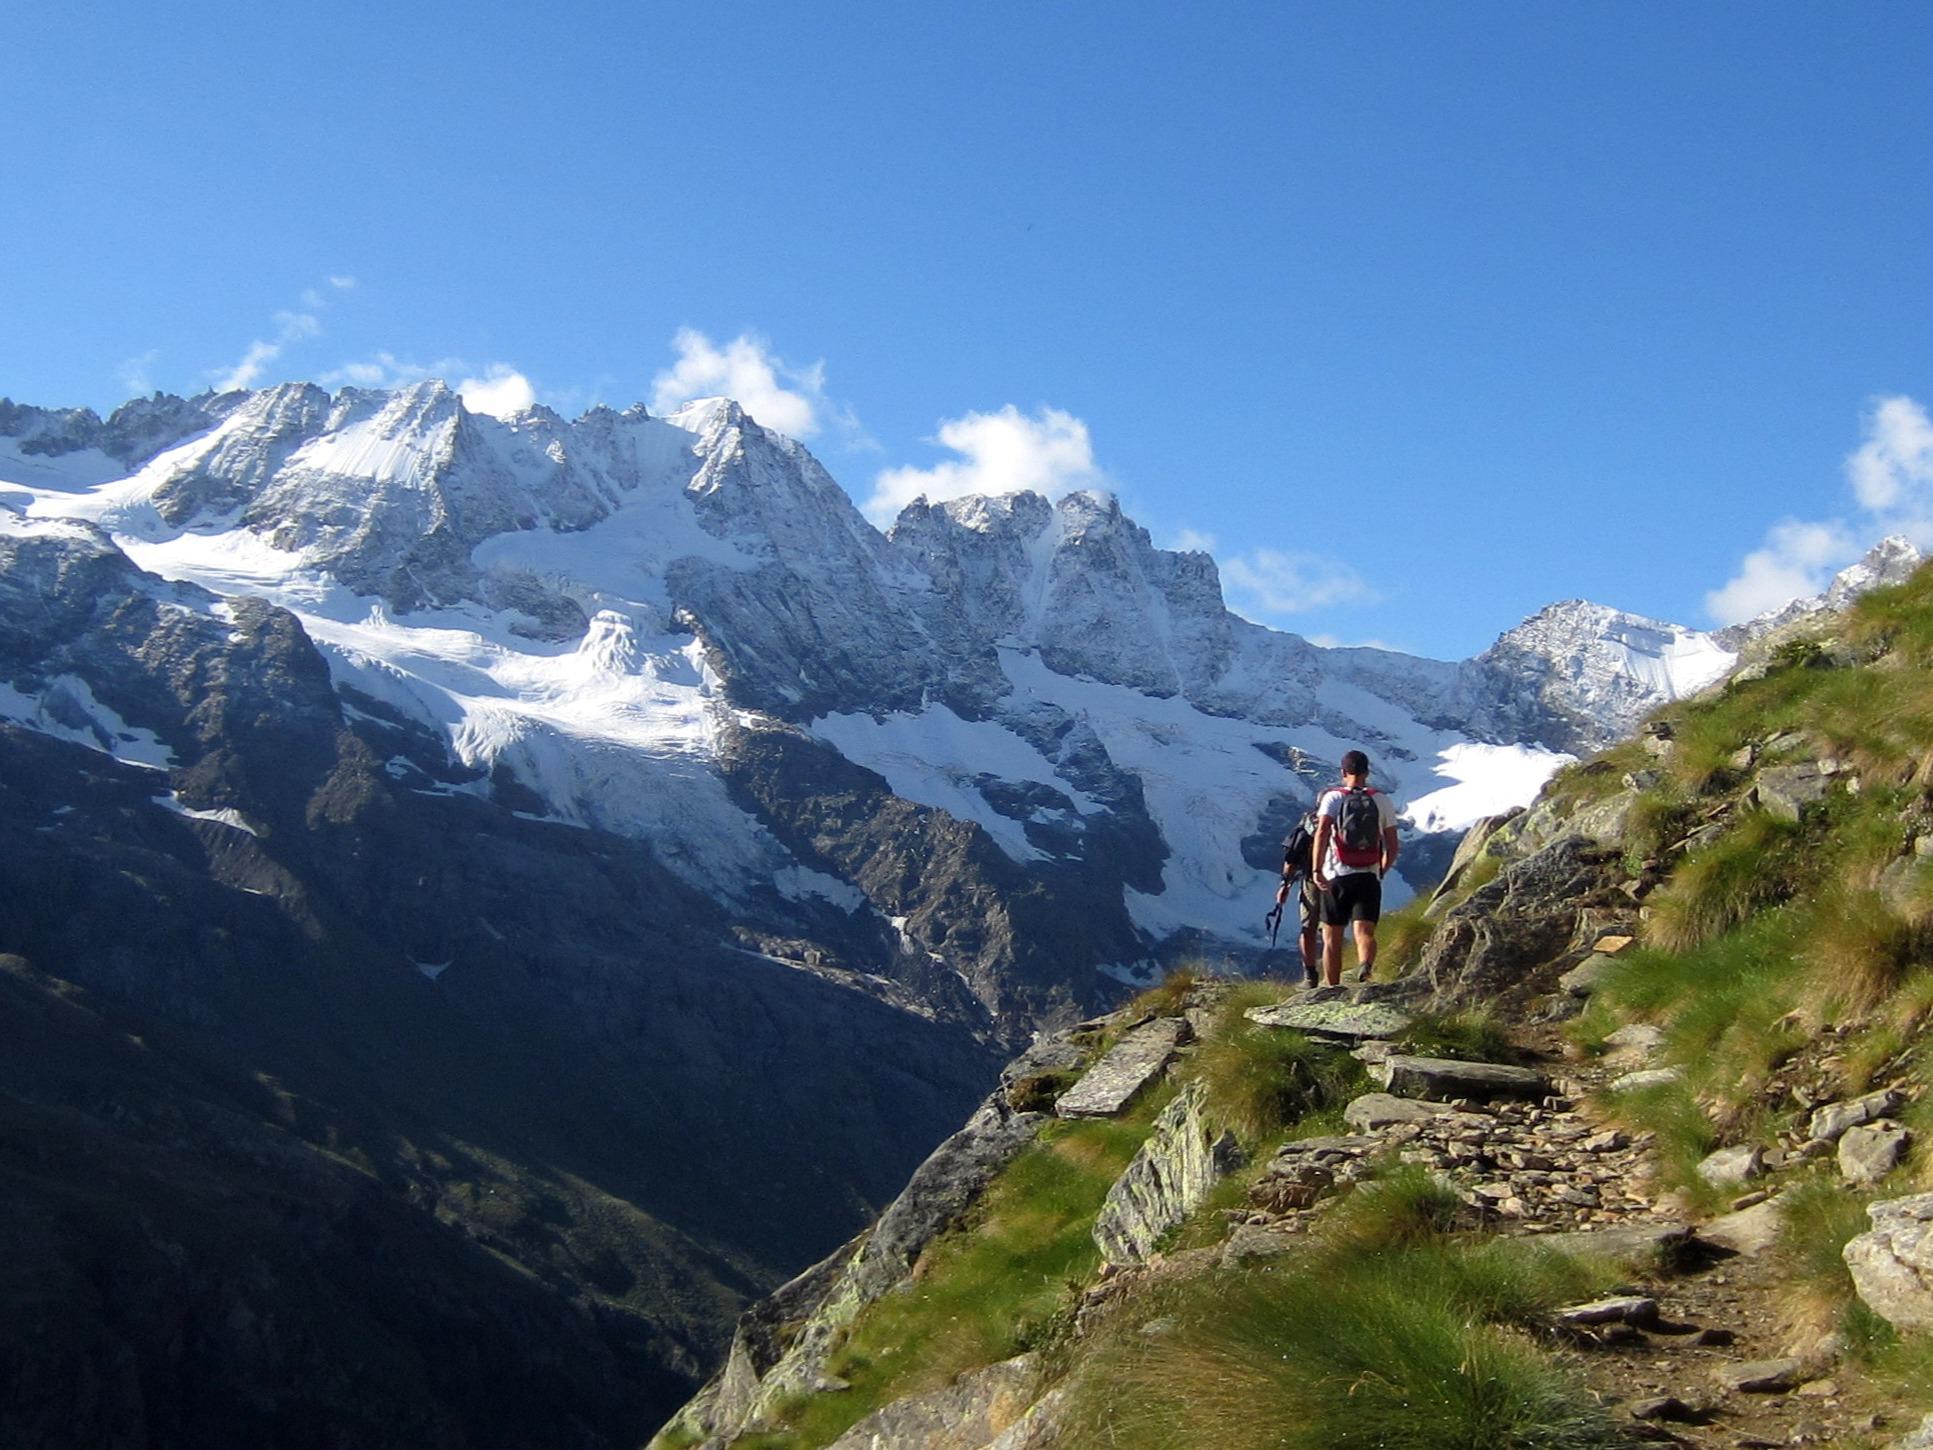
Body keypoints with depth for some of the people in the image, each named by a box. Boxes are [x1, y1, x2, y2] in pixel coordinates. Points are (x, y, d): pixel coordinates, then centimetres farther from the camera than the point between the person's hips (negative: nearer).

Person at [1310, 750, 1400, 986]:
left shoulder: (1332, 797, 2)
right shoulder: (1382, 800, 9)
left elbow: (1322, 832, -16)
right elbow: (1393, 847, 9)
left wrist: (1317, 870, -19)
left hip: (1336, 877, -1)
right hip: (1369, 878, 1)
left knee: (1332, 939, 11)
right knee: (1365, 932, -8)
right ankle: (1366, 965, -40)